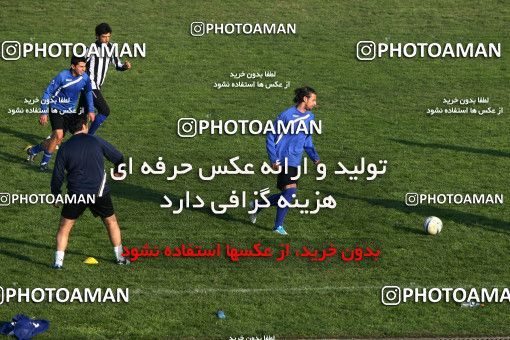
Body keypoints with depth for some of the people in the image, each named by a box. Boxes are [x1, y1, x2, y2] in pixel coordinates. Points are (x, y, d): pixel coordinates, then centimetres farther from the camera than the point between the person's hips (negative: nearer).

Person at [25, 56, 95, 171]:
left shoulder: (85, 78, -6)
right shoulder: (62, 76, -21)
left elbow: (88, 92, 16)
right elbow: (48, 92, -13)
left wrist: (91, 110, 14)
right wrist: (44, 113, -14)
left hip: (70, 112, 5)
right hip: (56, 109, -5)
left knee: (57, 140, 4)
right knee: (58, 135, -20)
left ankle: (33, 150, 27)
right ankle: (44, 162, -2)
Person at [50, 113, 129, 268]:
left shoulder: (64, 148, 0)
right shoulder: (96, 141, 1)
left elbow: (58, 175, 2)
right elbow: (118, 157, 10)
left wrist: (55, 194, 17)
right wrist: (118, 170, 32)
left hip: (76, 194, -1)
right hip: (100, 192, 1)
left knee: (64, 227, 9)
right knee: (111, 222, 20)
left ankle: (58, 262, 0)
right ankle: (120, 257, 26)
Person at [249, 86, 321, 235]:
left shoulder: (310, 117, 10)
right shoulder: (287, 115, -11)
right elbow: (270, 136, -6)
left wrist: (314, 156, 7)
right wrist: (273, 159, -13)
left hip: (295, 162, 8)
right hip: (284, 160, -8)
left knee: (288, 195, 6)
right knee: (290, 190, -19)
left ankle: (256, 206, 27)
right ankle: (278, 226, -8)